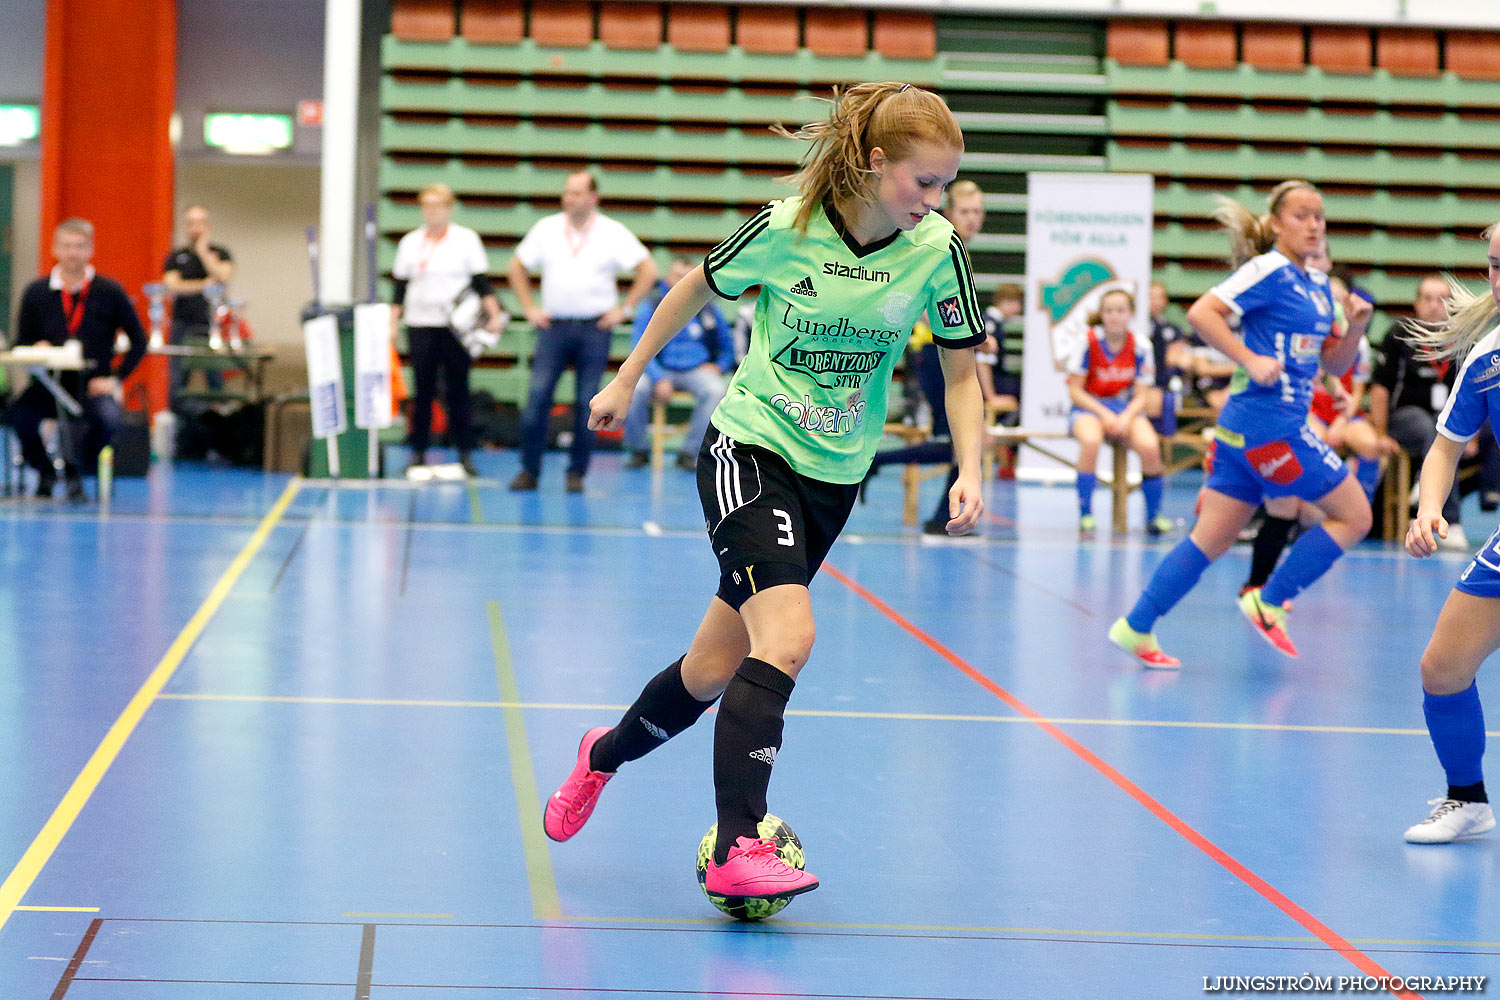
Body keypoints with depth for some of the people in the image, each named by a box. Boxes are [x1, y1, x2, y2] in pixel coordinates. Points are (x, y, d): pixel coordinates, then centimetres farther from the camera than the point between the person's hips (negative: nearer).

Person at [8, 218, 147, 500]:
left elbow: (138, 341, 6)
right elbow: (21, 343, 11)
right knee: (18, 415, -30)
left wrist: (116, 378, -4)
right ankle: (44, 473, 4)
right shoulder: (36, 292, 4)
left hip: (93, 384, -1)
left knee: (109, 417, -34)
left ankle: (74, 474, -1)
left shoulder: (110, 292, 0)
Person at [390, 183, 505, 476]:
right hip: (419, 325, 2)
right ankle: (418, 452, 7)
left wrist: (494, 315, -10)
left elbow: (482, 282, 1)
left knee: (458, 390, -3)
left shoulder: (467, 239, 5)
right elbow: (399, 287, 14)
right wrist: (392, 324, 7)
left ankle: (465, 453, 2)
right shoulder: (410, 242, 12)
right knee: (423, 391, 1)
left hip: (457, 327, -2)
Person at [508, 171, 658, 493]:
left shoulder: (613, 233, 0)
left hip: (595, 329, -1)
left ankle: (577, 473, 10)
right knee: (537, 396, -9)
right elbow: (518, 267, 16)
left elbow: (648, 270, 1)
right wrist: (529, 308, 8)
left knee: (587, 403, 0)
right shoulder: (546, 229, 6)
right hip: (554, 325, 1)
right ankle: (529, 470, -1)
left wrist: (624, 309, -2)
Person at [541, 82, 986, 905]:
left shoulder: (936, 251, -8)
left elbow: (962, 374, 2)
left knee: (716, 668, 10)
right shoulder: (787, 228, -15)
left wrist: (969, 471, -13)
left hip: (834, 475, 4)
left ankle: (606, 754, 39)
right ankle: (736, 850, -22)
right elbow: (698, 286, 3)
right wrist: (626, 380, 11)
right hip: (750, 445, -4)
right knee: (788, 636, -25)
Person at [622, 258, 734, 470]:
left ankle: (690, 452, -21)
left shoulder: (707, 307, 10)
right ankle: (639, 450, -8)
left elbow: (728, 345, 22)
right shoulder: (651, 306, 1)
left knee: (716, 390, -33)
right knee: (634, 389, -32)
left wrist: (720, 366, 1)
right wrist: (659, 379, -20)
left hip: (697, 371, 1)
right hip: (661, 370, -1)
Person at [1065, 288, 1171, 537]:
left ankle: (1153, 517, -8)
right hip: (1089, 406, -2)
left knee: (1150, 446, -28)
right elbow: (1075, 391, -8)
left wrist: (1126, 418, -22)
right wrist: (1104, 415, -20)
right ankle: (1085, 516, -25)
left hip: (1127, 409, 2)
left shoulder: (1140, 346, -6)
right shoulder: (1088, 341, -12)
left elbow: (1142, 395, -2)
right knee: (1091, 441, -37)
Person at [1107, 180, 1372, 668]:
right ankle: (1268, 603, 4)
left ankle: (1135, 627, 8)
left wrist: (1356, 326, 2)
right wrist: (1250, 360, -22)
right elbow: (1201, 313, -18)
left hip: (1245, 427, 8)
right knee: (1354, 515, -1)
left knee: (1211, 539, 8)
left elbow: (1335, 363, 20)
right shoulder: (1269, 271, -9)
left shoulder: (1318, 285, 17)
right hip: (1268, 423, -8)